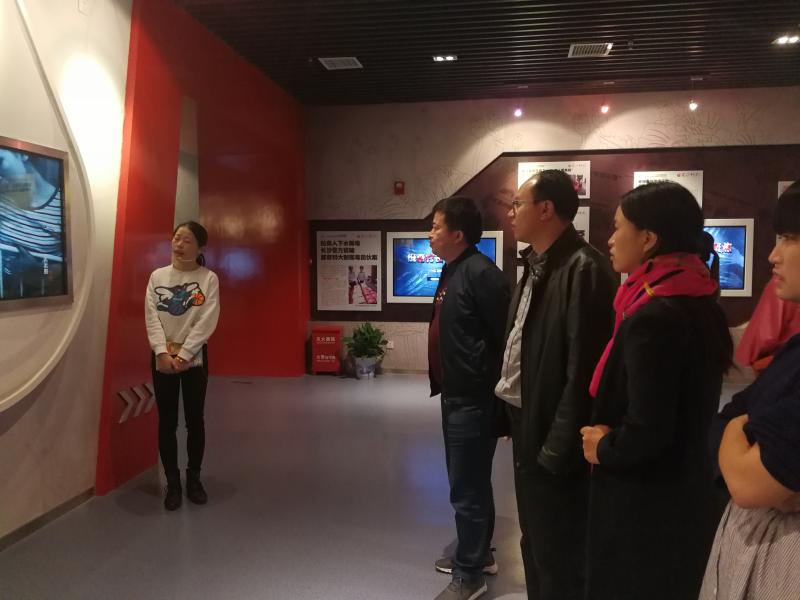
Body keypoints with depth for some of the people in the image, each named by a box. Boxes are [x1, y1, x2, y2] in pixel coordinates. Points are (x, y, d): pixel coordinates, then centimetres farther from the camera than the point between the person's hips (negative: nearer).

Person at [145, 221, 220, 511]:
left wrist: (182, 356, -17)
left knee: (195, 421, 8)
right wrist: (163, 353, -17)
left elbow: (206, 323, -11)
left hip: (194, 358, -2)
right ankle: (172, 483, 19)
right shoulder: (157, 276, 3)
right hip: (162, 359, 2)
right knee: (167, 423, 7)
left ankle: (193, 479, 23)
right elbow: (152, 318, -3)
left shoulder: (209, 279, -4)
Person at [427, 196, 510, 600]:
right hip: (455, 396, 10)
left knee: (468, 488, 2)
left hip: (473, 400, -10)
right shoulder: (452, 272, 12)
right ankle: (477, 553, 38)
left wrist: (495, 391, -16)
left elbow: (506, 337, -21)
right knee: (468, 482, 21)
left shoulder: (481, 274, -18)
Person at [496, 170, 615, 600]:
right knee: (536, 544, 23)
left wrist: (557, 448, -20)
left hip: (553, 439, -9)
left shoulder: (584, 269, -20)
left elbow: (582, 368, -23)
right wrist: (511, 415, 11)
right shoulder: (536, 266, 10)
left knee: (558, 553, 9)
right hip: (526, 423, 9)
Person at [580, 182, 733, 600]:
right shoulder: (697, 303, 3)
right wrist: (611, 438, 5)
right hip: (685, 490, 9)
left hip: (643, 503, -8)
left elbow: (646, 432, -29)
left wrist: (603, 448, -10)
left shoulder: (652, 317, -26)